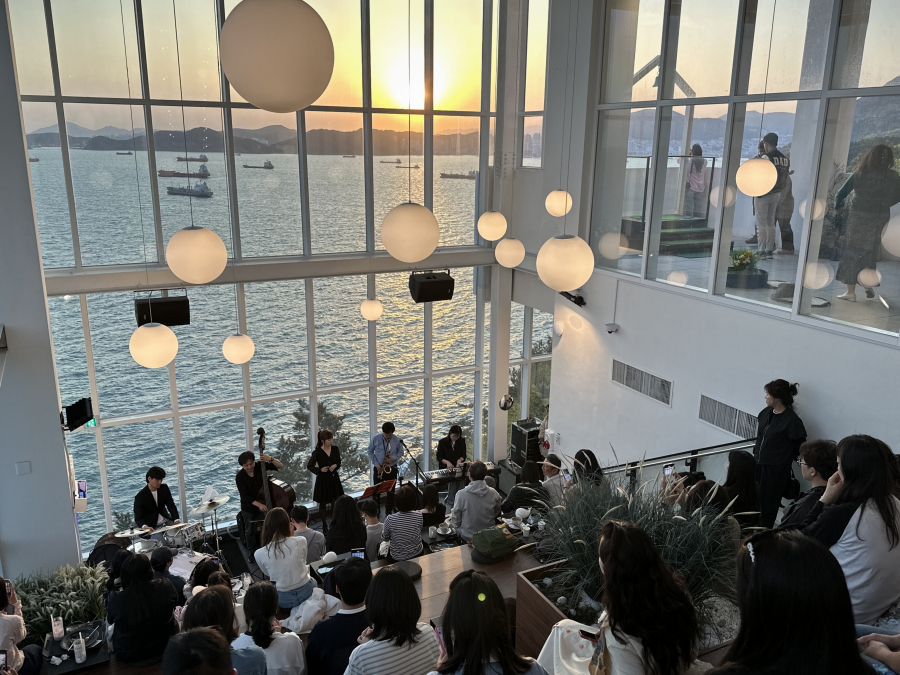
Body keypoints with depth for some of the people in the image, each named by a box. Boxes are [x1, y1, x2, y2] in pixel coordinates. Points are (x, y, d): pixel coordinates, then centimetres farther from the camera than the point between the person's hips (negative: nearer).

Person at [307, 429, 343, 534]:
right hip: (323, 479, -3)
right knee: (323, 504, 9)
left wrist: (335, 466, -10)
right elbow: (309, 466, -4)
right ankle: (324, 526, 22)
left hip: (334, 478, 3)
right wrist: (320, 470, -18)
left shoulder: (335, 449, -1)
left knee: (336, 502, 5)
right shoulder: (317, 452, -13)